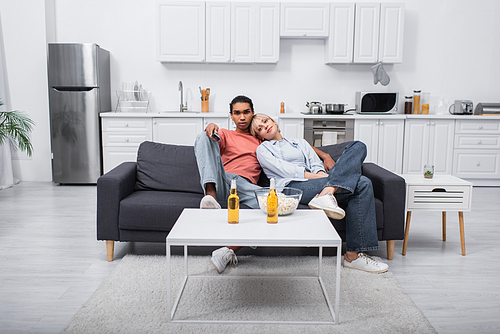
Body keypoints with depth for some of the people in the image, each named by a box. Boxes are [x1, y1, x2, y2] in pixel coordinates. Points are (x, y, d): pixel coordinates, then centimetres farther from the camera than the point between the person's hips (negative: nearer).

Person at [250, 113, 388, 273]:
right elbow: (284, 170, 1)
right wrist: (318, 177, -10)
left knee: (358, 146, -14)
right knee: (362, 183, -21)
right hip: (293, 187, -6)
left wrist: (322, 174, -8)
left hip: (315, 181, 6)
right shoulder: (263, 149, 17)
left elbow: (316, 165, 18)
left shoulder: (301, 143, 33)